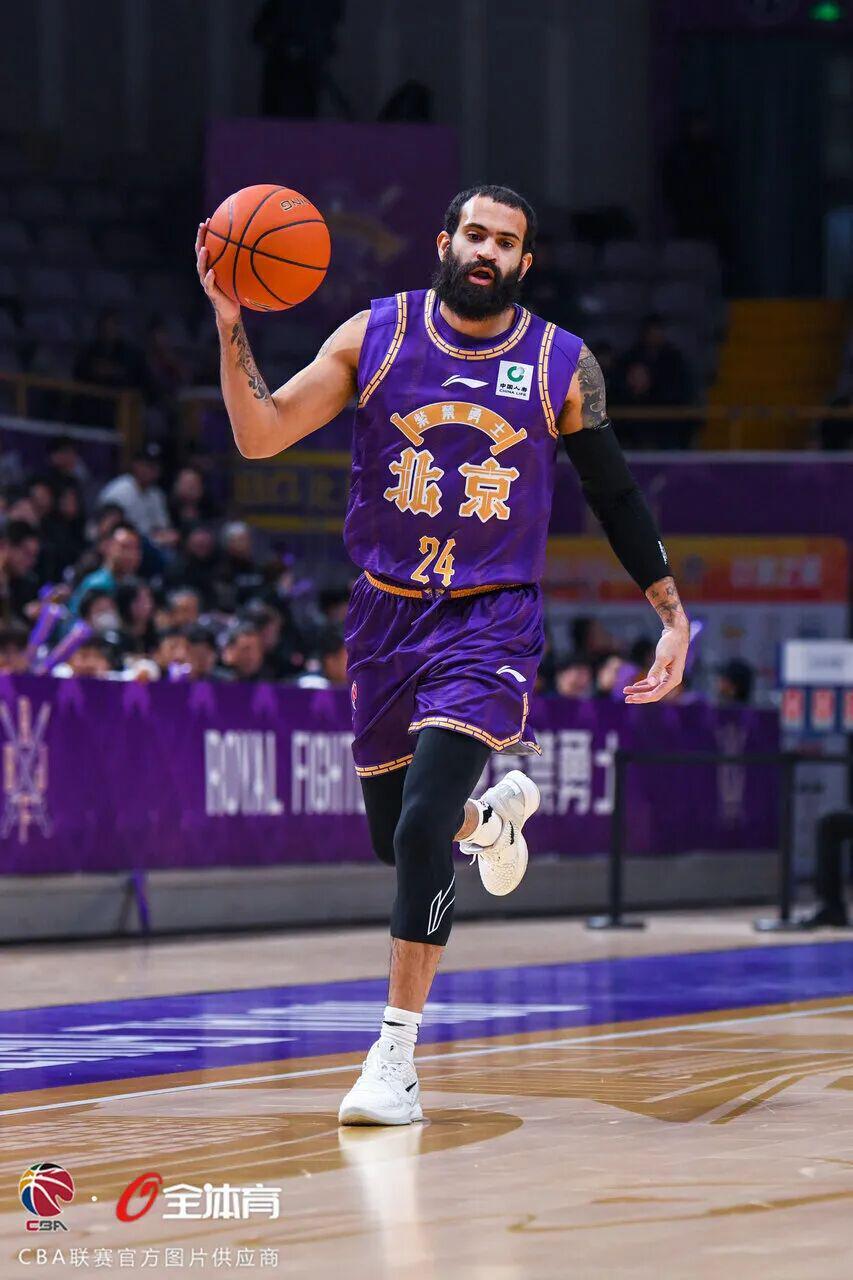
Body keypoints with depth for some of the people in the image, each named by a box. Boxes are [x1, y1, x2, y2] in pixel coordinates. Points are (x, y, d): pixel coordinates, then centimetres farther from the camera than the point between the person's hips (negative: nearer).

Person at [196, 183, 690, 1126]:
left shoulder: (562, 366, -2)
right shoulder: (373, 337, -2)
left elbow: (614, 496, 8)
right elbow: (260, 437, -6)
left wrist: (674, 615, 5)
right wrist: (231, 328, -21)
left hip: (491, 621, -3)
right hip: (387, 614, 3)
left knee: (422, 829, -20)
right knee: (393, 837, 14)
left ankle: (396, 1059, -14)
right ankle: (493, 814, 51)